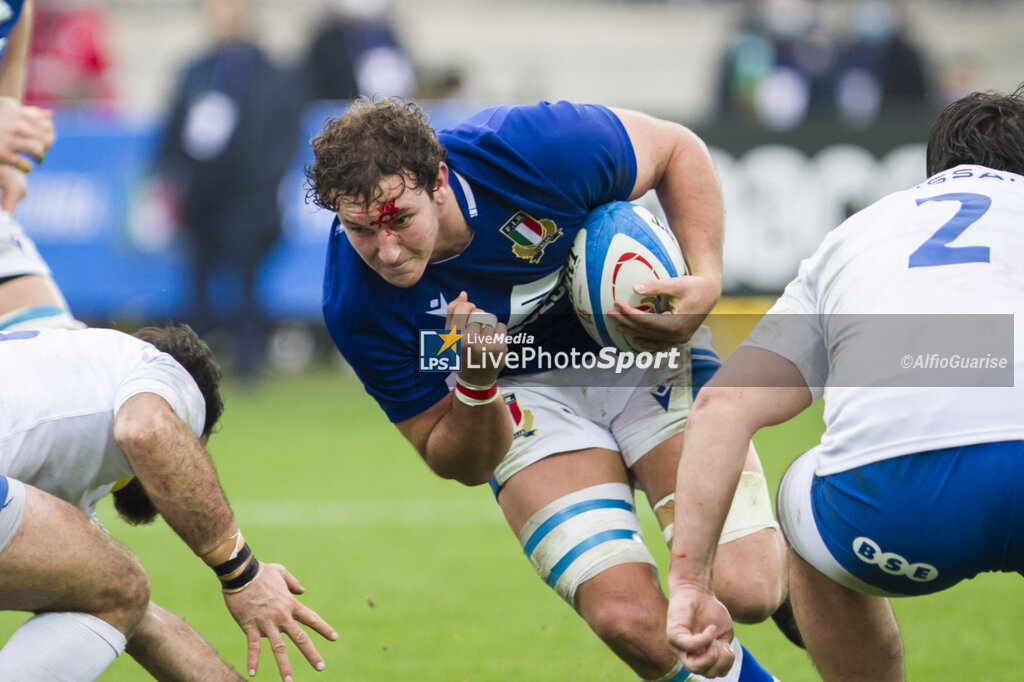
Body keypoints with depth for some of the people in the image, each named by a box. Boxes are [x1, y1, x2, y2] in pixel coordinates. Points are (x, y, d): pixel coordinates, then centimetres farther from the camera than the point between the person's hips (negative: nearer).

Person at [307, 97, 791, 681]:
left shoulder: (538, 151, -30)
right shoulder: (358, 309, -25)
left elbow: (678, 149, -8)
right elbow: (462, 466, -13)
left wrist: (706, 280, -21)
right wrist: (475, 387, -34)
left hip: (645, 349, 0)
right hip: (523, 395, 0)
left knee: (745, 589, -16)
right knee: (628, 619, -22)